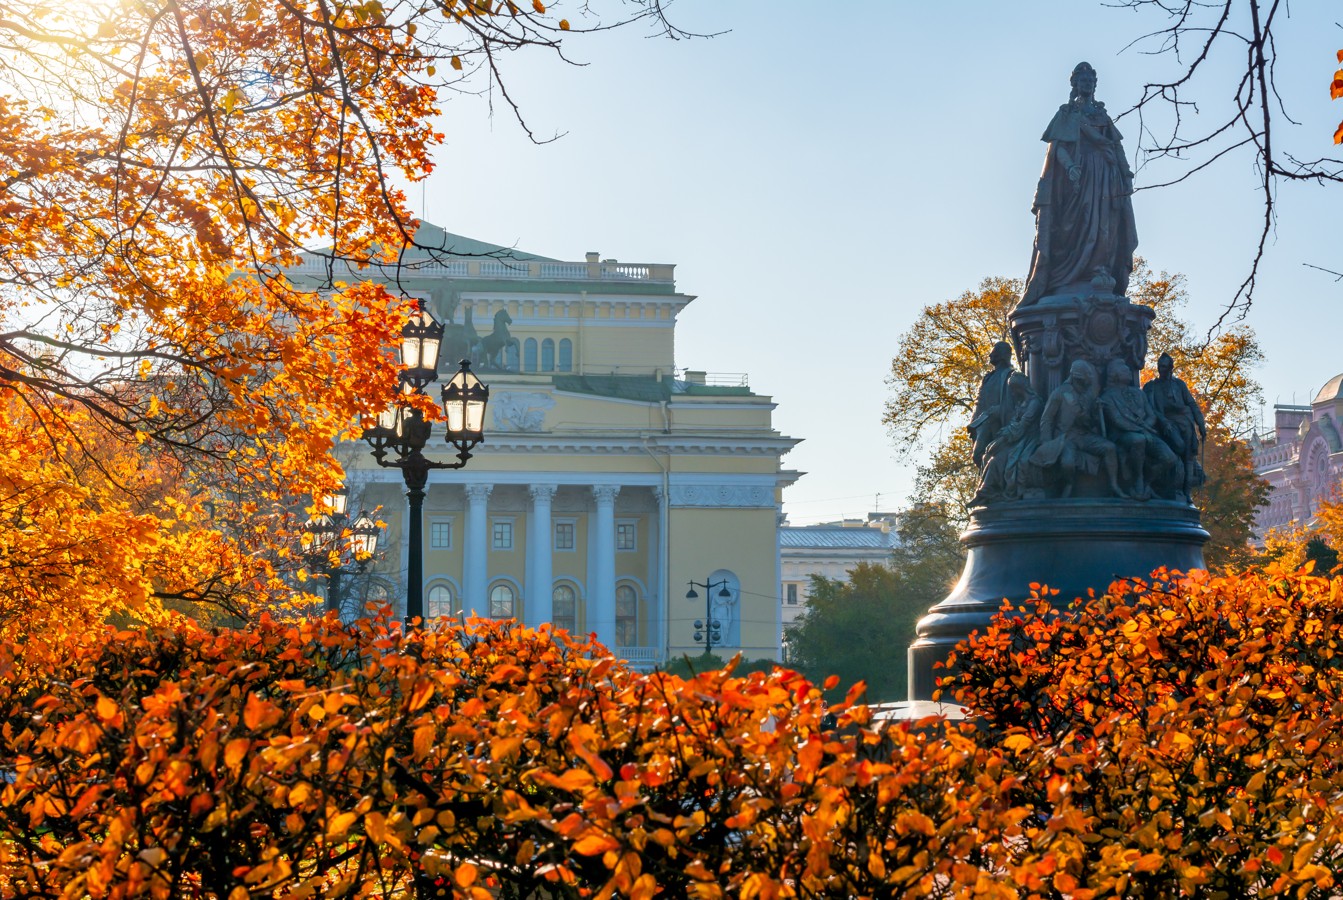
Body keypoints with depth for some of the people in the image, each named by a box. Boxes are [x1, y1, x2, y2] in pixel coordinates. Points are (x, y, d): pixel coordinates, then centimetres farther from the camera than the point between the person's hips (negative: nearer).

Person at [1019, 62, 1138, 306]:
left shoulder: (1102, 115, 25)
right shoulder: (1066, 113, 11)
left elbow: (1117, 146, 19)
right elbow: (1057, 146, -1)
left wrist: (1125, 170, 3)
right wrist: (1070, 166, -19)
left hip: (1106, 174, 5)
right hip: (1078, 173, -5)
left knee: (1106, 221, -10)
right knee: (1080, 220, -16)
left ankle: (1101, 271, -19)